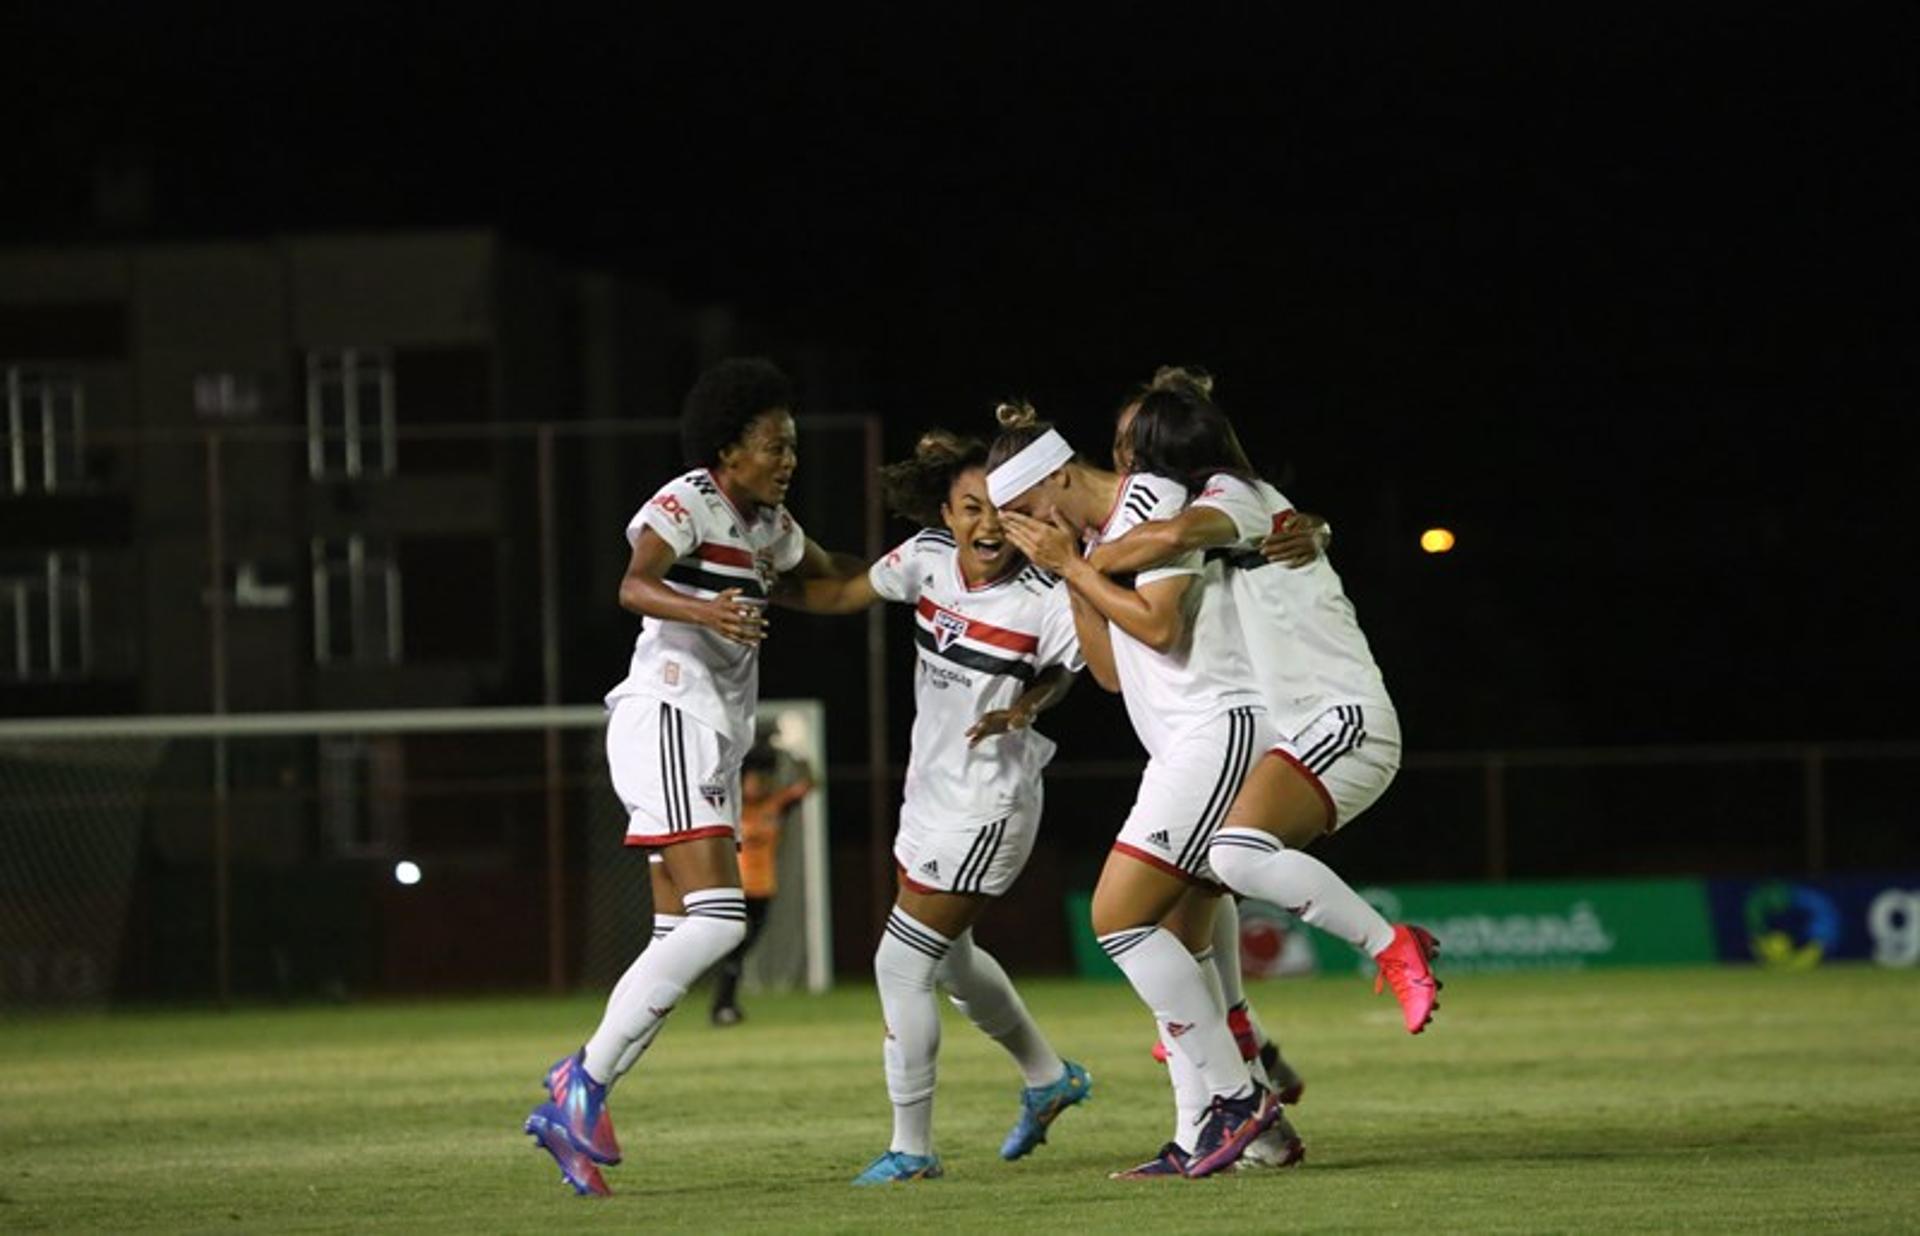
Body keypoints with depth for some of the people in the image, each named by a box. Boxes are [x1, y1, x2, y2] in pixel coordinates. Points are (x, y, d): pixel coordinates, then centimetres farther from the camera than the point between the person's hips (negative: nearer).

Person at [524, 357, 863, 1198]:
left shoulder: (767, 522, 17)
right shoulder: (687, 504, -10)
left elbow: (834, 579, 37)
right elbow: (634, 586, -29)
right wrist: (704, 609, -47)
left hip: (713, 741, 10)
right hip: (667, 722, -10)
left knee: (682, 938, 4)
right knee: (717, 918, -20)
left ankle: (569, 1112, 5)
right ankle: (585, 1079, -16)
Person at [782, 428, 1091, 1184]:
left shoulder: (1043, 601, -23)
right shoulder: (927, 558, -8)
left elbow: (1059, 674, -5)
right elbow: (843, 595, 5)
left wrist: (1024, 707, -25)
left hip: (987, 808, -8)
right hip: (931, 791, 8)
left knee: (902, 962, -8)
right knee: (949, 956, 24)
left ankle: (912, 1150, 3)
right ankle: (1047, 1079, 46)